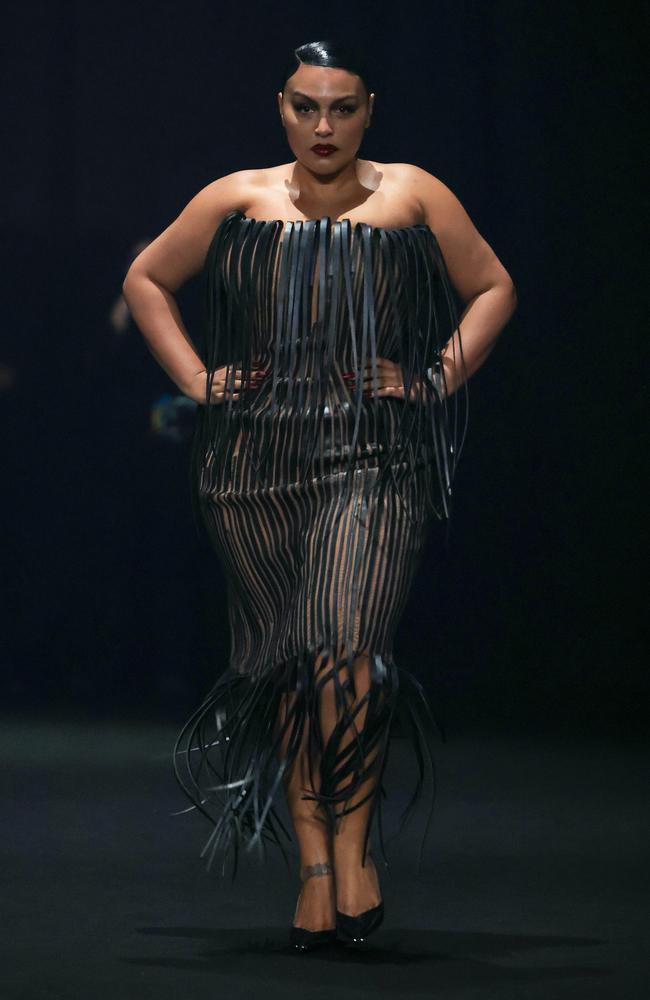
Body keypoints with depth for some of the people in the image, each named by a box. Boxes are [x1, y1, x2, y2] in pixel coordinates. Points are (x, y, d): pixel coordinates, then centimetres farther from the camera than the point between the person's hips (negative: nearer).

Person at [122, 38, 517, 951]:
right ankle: (314, 863, 9)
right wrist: (196, 378, 9)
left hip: (376, 455, -2)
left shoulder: (413, 196, 8)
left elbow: (493, 288, 18)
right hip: (255, 457, 2)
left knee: (347, 647, -19)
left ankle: (353, 842, -7)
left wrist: (438, 379, 5)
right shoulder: (237, 200, 10)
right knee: (285, 661, 3)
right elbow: (146, 281, 21)